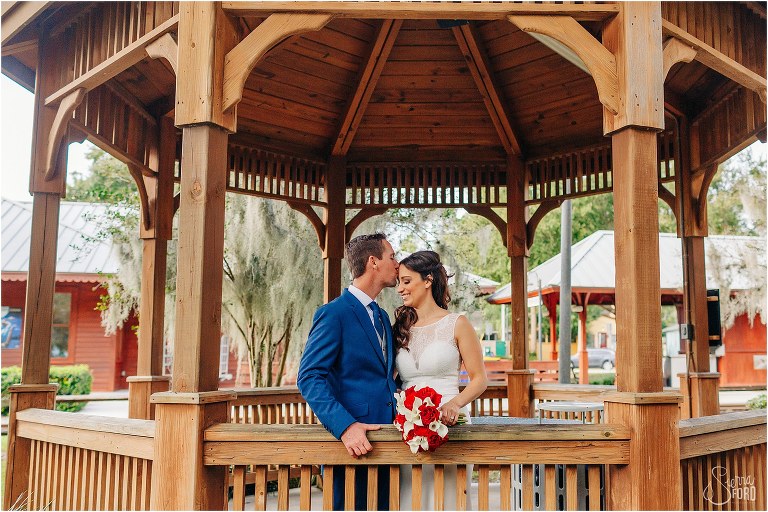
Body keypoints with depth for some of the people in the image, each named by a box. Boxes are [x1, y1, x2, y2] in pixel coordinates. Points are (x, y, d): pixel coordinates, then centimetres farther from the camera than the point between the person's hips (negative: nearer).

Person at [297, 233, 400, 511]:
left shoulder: (382, 316, 17)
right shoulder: (334, 313, -10)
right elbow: (309, 378, -16)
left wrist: (399, 419, 6)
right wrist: (345, 426, -26)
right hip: (351, 439, -8)